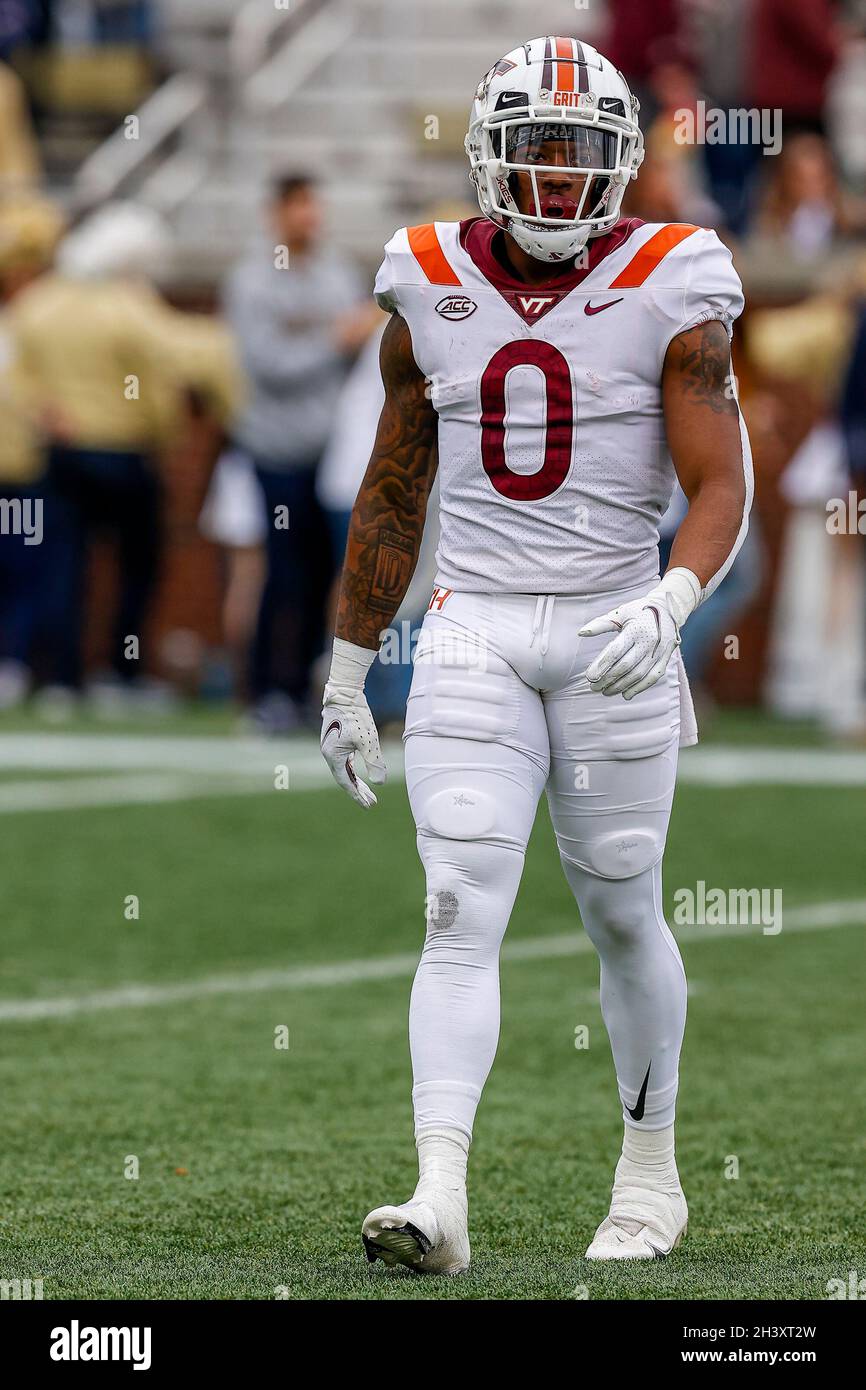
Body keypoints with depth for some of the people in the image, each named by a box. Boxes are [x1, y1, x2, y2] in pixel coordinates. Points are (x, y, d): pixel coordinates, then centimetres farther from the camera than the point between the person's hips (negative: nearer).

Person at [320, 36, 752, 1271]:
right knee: (462, 913, -11)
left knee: (620, 912, 10)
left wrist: (672, 603, -28)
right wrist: (346, 672, 15)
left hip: (614, 636, -1)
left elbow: (722, 488, -8)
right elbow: (392, 495, 13)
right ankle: (441, 1200, -19)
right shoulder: (432, 288, 4)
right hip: (472, 637, 1)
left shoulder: (669, 292, -4)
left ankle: (650, 1173, 29)